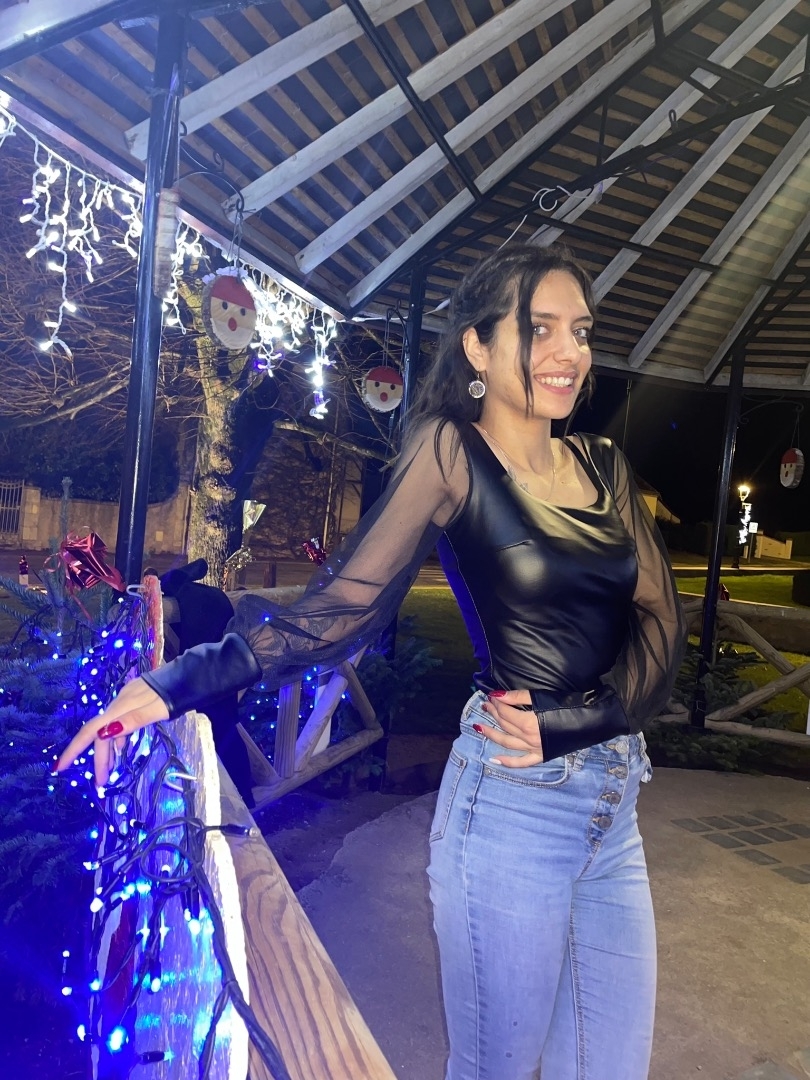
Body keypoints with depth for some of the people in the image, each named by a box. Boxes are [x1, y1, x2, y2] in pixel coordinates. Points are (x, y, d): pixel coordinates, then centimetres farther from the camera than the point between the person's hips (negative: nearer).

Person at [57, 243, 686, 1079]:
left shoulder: (603, 466, 8)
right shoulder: (451, 451, -9)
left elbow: (659, 618, 4)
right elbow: (342, 606, -12)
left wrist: (576, 719, -12)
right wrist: (179, 682, -18)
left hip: (614, 805, 6)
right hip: (512, 808, -6)